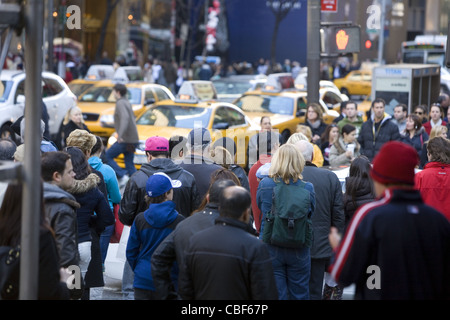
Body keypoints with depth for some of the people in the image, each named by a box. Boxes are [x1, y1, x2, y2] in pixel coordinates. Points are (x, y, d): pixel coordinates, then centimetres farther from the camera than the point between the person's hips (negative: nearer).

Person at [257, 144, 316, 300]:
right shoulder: (308, 188, -9)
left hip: (271, 250, 0)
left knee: (275, 294, 6)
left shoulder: (264, 185, -10)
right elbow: (311, 214, 5)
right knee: (299, 294, 13)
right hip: (299, 251, 0)